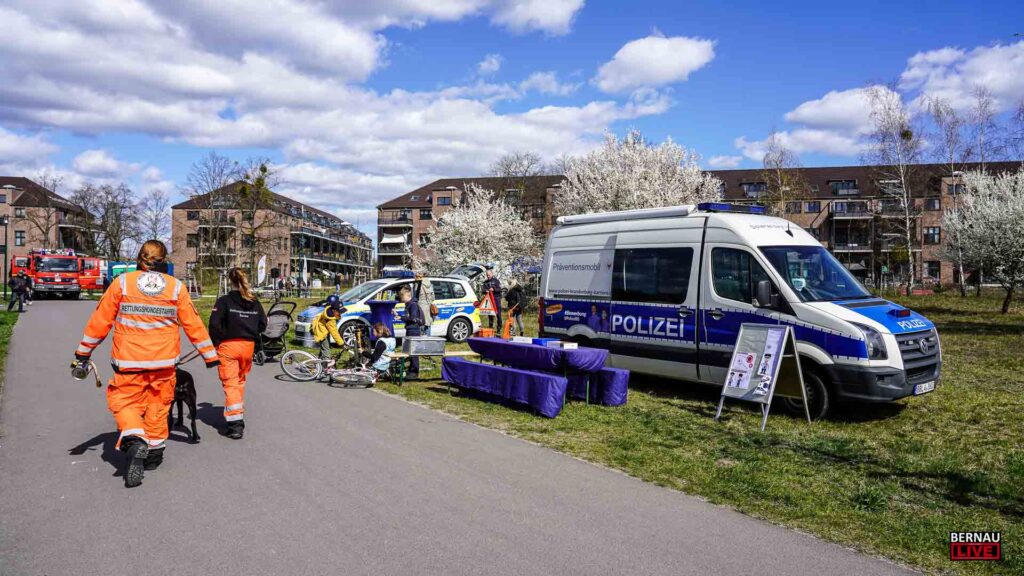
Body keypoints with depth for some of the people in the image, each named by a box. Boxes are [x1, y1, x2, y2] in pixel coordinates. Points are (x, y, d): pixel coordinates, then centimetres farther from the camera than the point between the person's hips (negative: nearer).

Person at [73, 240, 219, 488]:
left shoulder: (123, 282, -2)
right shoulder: (176, 287, 0)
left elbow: (100, 320, 2)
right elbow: (193, 324, 3)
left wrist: (83, 352, 13)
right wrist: (210, 355, 11)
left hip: (129, 360, -1)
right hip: (164, 360, 2)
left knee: (125, 401, 7)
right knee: (158, 403, 15)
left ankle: (134, 439, -19)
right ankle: (154, 451, 25)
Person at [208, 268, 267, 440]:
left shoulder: (224, 301, -8)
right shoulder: (254, 302, 5)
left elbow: (214, 324, -14)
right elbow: (263, 324, 5)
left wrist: (216, 342, -2)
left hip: (228, 345, -5)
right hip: (248, 346, 5)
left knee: (230, 384, -3)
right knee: (240, 381, 22)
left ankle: (235, 422, -10)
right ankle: (238, 414, 34)